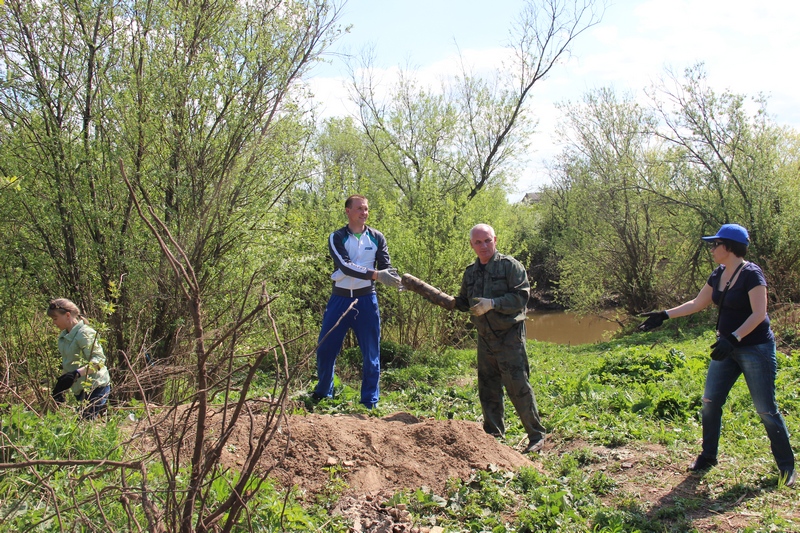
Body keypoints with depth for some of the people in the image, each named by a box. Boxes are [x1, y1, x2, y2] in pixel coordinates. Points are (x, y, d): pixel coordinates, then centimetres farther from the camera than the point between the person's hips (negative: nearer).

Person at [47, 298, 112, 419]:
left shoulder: (85, 333, -16)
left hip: (96, 387, -9)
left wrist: (77, 373, -40)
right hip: (80, 390, 9)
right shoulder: (63, 336, 12)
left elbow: (99, 360, -26)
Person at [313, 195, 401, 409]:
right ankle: (322, 394, 26)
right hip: (340, 299, -1)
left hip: (366, 300, 1)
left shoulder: (376, 237, 4)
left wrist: (398, 279, -25)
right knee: (325, 349, 4)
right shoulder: (337, 238, -3)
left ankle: (370, 403, 14)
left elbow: (386, 267, -1)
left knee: (371, 354, 3)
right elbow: (345, 266, -18)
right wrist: (375, 275, -30)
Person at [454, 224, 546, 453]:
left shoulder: (510, 266, -5)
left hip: (509, 336, -6)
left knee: (517, 386, -8)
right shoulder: (470, 272, 13)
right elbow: (464, 303, 22)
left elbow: (521, 296, -14)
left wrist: (493, 303, -23)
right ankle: (493, 435, 23)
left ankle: (536, 435, 3)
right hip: (485, 338, 6)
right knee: (488, 389, 10)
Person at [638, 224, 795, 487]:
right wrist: (664, 315, 13)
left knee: (766, 409, -2)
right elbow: (697, 303, 17)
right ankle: (708, 456, 20)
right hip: (728, 348, 8)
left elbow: (759, 313, -23)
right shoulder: (718, 275, 7)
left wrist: (733, 338, -33)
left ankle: (787, 466, 12)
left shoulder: (751, 274, -16)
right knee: (710, 402, 7)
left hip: (756, 349, -8)